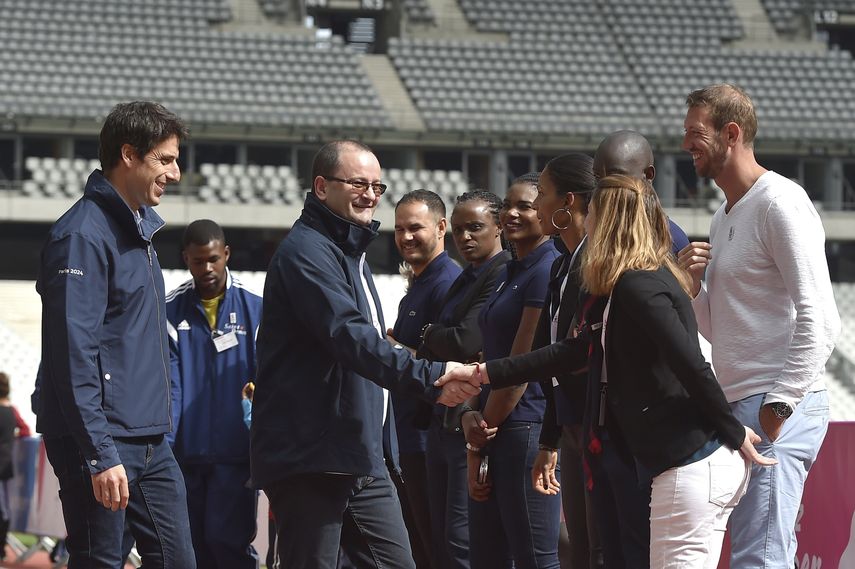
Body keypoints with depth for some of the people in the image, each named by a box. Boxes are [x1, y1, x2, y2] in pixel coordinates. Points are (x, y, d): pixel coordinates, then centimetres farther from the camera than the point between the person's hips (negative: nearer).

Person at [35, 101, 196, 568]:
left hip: (151, 442, 9)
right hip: (103, 444, -9)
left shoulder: (141, 228, 16)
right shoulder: (83, 236, -14)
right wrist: (101, 455, -24)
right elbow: (74, 355, -20)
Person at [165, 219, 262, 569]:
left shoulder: (254, 308, 2)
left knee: (227, 540, -11)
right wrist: (162, 442, -12)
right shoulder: (171, 311, 6)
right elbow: (168, 384, 0)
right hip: (186, 453, 3)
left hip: (235, 452, -2)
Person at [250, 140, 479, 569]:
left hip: (362, 460, 10)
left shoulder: (351, 253, 21)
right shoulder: (306, 252, -13)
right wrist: (430, 378, -36)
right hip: (309, 460, -10)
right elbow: (351, 339, -26)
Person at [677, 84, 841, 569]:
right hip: (738, 408, 10)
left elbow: (819, 319, -16)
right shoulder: (724, 217, 21)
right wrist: (693, 286, 6)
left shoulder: (780, 202, -8)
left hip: (778, 407, -10)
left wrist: (780, 404, -19)